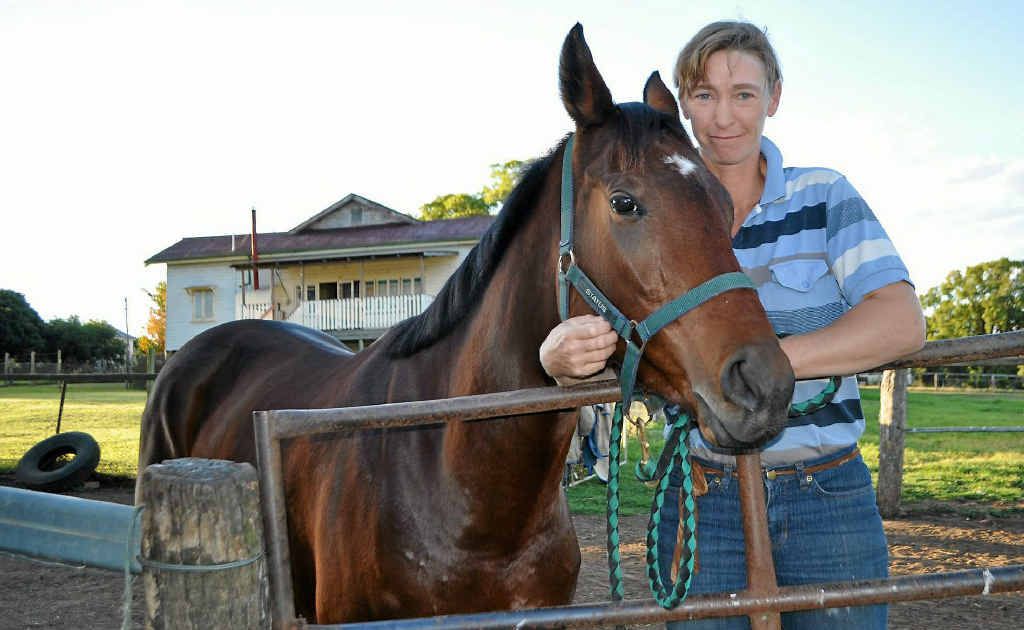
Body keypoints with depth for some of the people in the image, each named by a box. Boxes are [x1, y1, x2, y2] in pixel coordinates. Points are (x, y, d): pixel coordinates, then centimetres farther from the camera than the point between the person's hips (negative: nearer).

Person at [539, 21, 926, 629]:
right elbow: (595, 333, 0)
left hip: (830, 500, 0)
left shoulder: (825, 196, 0)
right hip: (702, 505, 1)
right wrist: (560, 355, -26)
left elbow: (902, 323, -13)